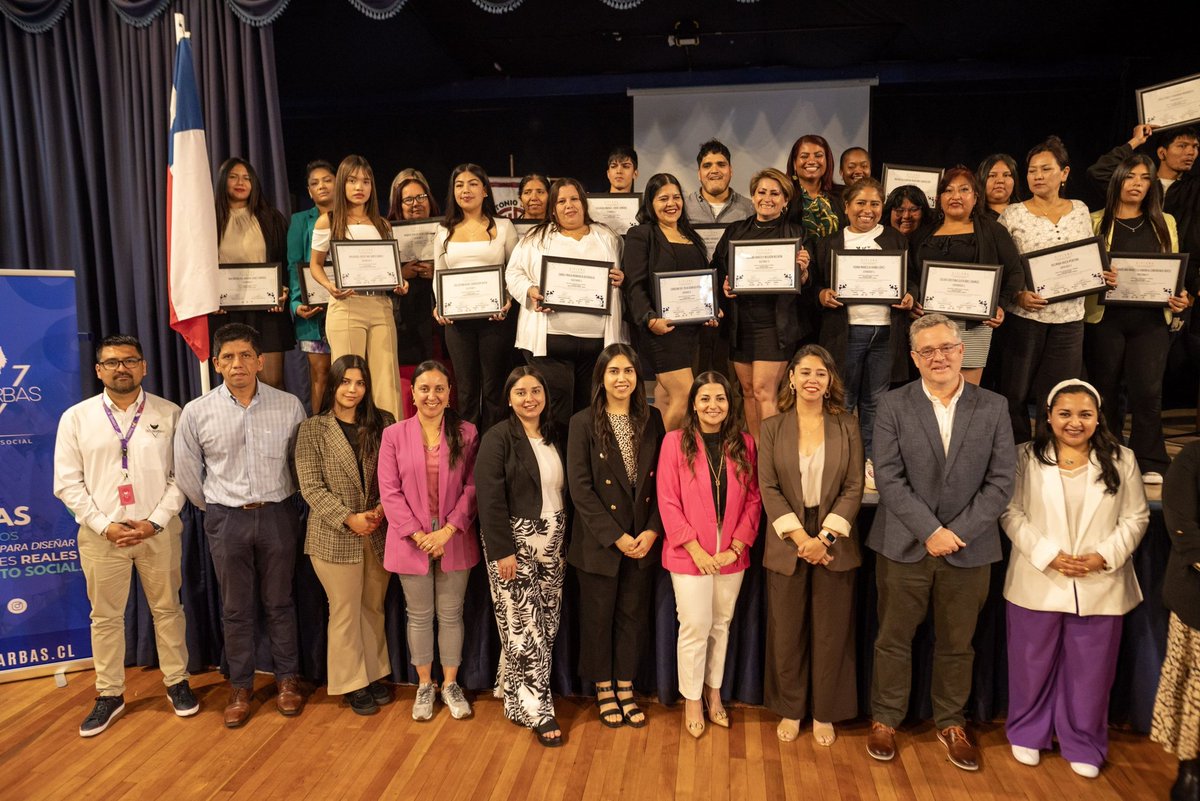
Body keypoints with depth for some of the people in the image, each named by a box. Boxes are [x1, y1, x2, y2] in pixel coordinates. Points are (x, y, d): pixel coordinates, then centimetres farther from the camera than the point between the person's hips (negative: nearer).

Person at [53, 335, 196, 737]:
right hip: (101, 534, 1)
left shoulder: (169, 414, -2)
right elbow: (68, 482, -1)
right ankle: (109, 695, 28)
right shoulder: (76, 417, 0)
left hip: (159, 531, 0)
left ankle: (177, 682, 28)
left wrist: (155, 521, -12)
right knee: (105, 616, 12)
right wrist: (104, 525, -11)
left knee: (167, 608, 12)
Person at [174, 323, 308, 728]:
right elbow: (187, 472, 6)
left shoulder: (289, 406, -6)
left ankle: (287, 679, 28)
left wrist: (282, 500, 10)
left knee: (279, 603, 12)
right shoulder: (196, 412, -5)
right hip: (226, 519, 0)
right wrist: (213, 508, 11)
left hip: (277, 515, 0)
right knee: (235, 609, 11)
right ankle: (241, 686, 27)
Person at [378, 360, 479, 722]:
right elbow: (390, 491, -4)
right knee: (419, 616, 12)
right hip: (412, 540, 0)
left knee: (451, 614, 11)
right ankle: (424, 685, 29)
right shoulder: (394, 435, -1)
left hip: (454, 540, 0)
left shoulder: (466, 433, -1)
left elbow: (472, 487, -4)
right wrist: (418, 535, -11)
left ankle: (450, 684, 27)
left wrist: (448, 530, -14)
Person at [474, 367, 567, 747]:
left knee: (547, 624, 12)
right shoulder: (498, 438, -10)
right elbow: (490, 499, -15)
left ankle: (513, 687, 31)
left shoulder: (554, 438, 8)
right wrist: (502, 551, -18)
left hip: (551, 544, 6)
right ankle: (535, 709, 12)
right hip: (515, 545, -6)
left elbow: (564, 491, 11)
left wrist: (563, 542, 8)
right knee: (524, 627, 0)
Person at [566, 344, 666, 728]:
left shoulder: (652, 420, 2)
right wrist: (616, 536, -14)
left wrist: (652, 531, -9)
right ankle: (603, 689, 29)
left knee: (633, 615, 12)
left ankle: (625, 687, 29)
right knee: (599, 617, 10)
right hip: (600, 540, -3)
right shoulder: (584, 423, -7)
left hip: (644, 539, 3)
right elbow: (580, 488, -11)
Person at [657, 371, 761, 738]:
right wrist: (696, 549, -12)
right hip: (690, 555, -3)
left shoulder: (744, 444, 2)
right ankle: (692, 700, 22)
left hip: (731, 555, 3)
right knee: (695, 628, 3)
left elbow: (753, 500, 3)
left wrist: (736, 547, -6)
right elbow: (668, 502, -8)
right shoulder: (676, 442, -7)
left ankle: (713, 691, 33)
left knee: (722, 625, 14)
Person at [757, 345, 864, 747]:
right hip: (787, 544, 0)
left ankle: (824, 713, 26)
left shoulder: (847, 427, 2)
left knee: (831, 633, 9)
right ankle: (790, 709, 27)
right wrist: (799, 537, -14)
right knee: (787, 632, 10)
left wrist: (825, 537, -13)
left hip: (834, 544, 0)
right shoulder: (772, 427, 1)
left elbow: (854, 488, -3)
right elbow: (768, 489, -4)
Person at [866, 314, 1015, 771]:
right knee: (893, 640, 10)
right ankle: (885, 720, 28)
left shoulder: (993, 408, 1)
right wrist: (930, 531, -16)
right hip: (904, 545, -1)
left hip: (969, 549, 1)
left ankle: (951, 724, 34)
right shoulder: (893, 406, -4)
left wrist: (956, 533, -12)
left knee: (957, 644, 15)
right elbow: (889, 479, -9)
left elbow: (1000, 483, -3)